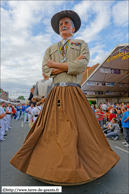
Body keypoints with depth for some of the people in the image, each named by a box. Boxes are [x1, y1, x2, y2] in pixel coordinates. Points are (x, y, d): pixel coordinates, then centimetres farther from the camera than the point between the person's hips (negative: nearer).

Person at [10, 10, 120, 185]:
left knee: (79, 130, -3)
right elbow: (46, 70, 3)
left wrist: (55, 64, -3)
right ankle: (46, 162, 20)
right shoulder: (50, 49, 21)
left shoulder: (82, 45, 14)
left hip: (74, 94, -2)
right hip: (55, 94, 3)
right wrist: (71, 64, -5)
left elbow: (81, 66, -6)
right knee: (50, 129, 2)